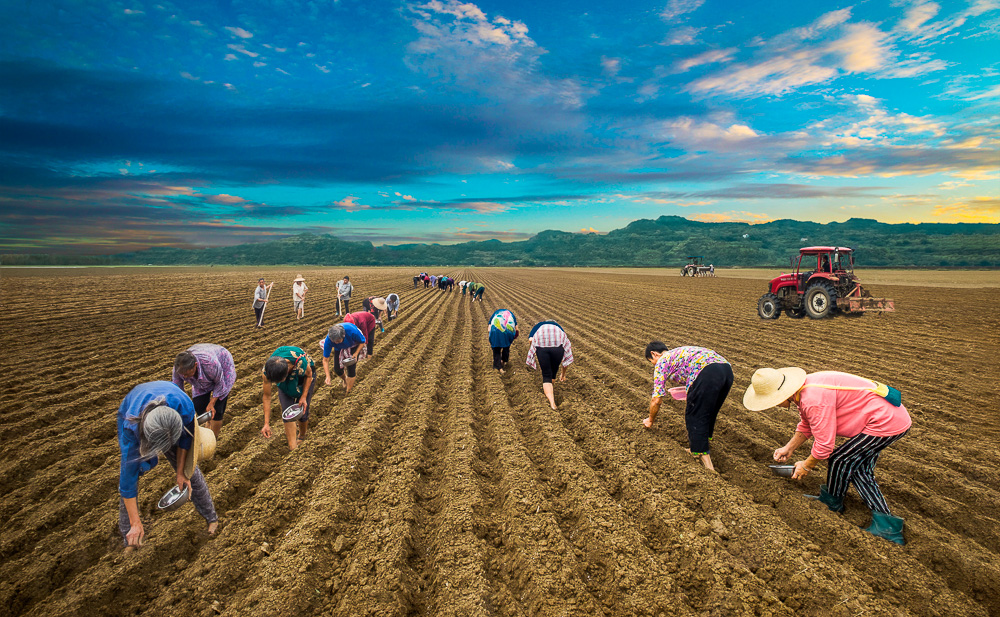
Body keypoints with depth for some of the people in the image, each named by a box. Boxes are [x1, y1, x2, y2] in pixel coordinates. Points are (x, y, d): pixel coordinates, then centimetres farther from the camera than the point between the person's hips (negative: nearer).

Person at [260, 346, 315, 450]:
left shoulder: (301, 363, -44)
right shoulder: (267, 371, -35)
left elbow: (309, 375, -17)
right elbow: (267, 397, -22)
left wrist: (304, 397, -21)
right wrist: (266, 424, -22)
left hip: (304, 378, -2)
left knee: (302, 411, 1)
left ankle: (302, 436, 31)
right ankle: (292, 448, -1)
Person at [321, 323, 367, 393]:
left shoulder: (352, 331, -43)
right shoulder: (328, 340, -36)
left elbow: (362, 342, -20)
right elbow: (325, 360, -26)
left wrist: (356, 354, -30)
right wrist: (328, 377, -34)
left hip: (354, 346, -2)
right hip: (340, 348, 2)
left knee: (351, 368, -13)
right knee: (337, 369, -2)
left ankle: (347, 392, 4)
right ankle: (345, 380, 34)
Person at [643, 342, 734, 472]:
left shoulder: (662, 361, 17)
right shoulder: (682, 351, 38)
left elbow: (657, 399, 14)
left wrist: (650, 420, 30)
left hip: (707, 374, -8)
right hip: (727, 369, 8)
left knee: (694, 419, 4)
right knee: (709, 414, 24)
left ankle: (706, 464, 2)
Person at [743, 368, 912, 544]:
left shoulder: (814, 400, -30)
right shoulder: (804, 389, 2)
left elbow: (825, 444, -23)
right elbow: (806, 426, 20)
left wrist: (806, 465, -6)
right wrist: (788, 448, 15)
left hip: (887, 422, -10)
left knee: (839, 459, -1)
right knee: (858, 469, 14)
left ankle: (832, 504, 22)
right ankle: (886, 523, 17)